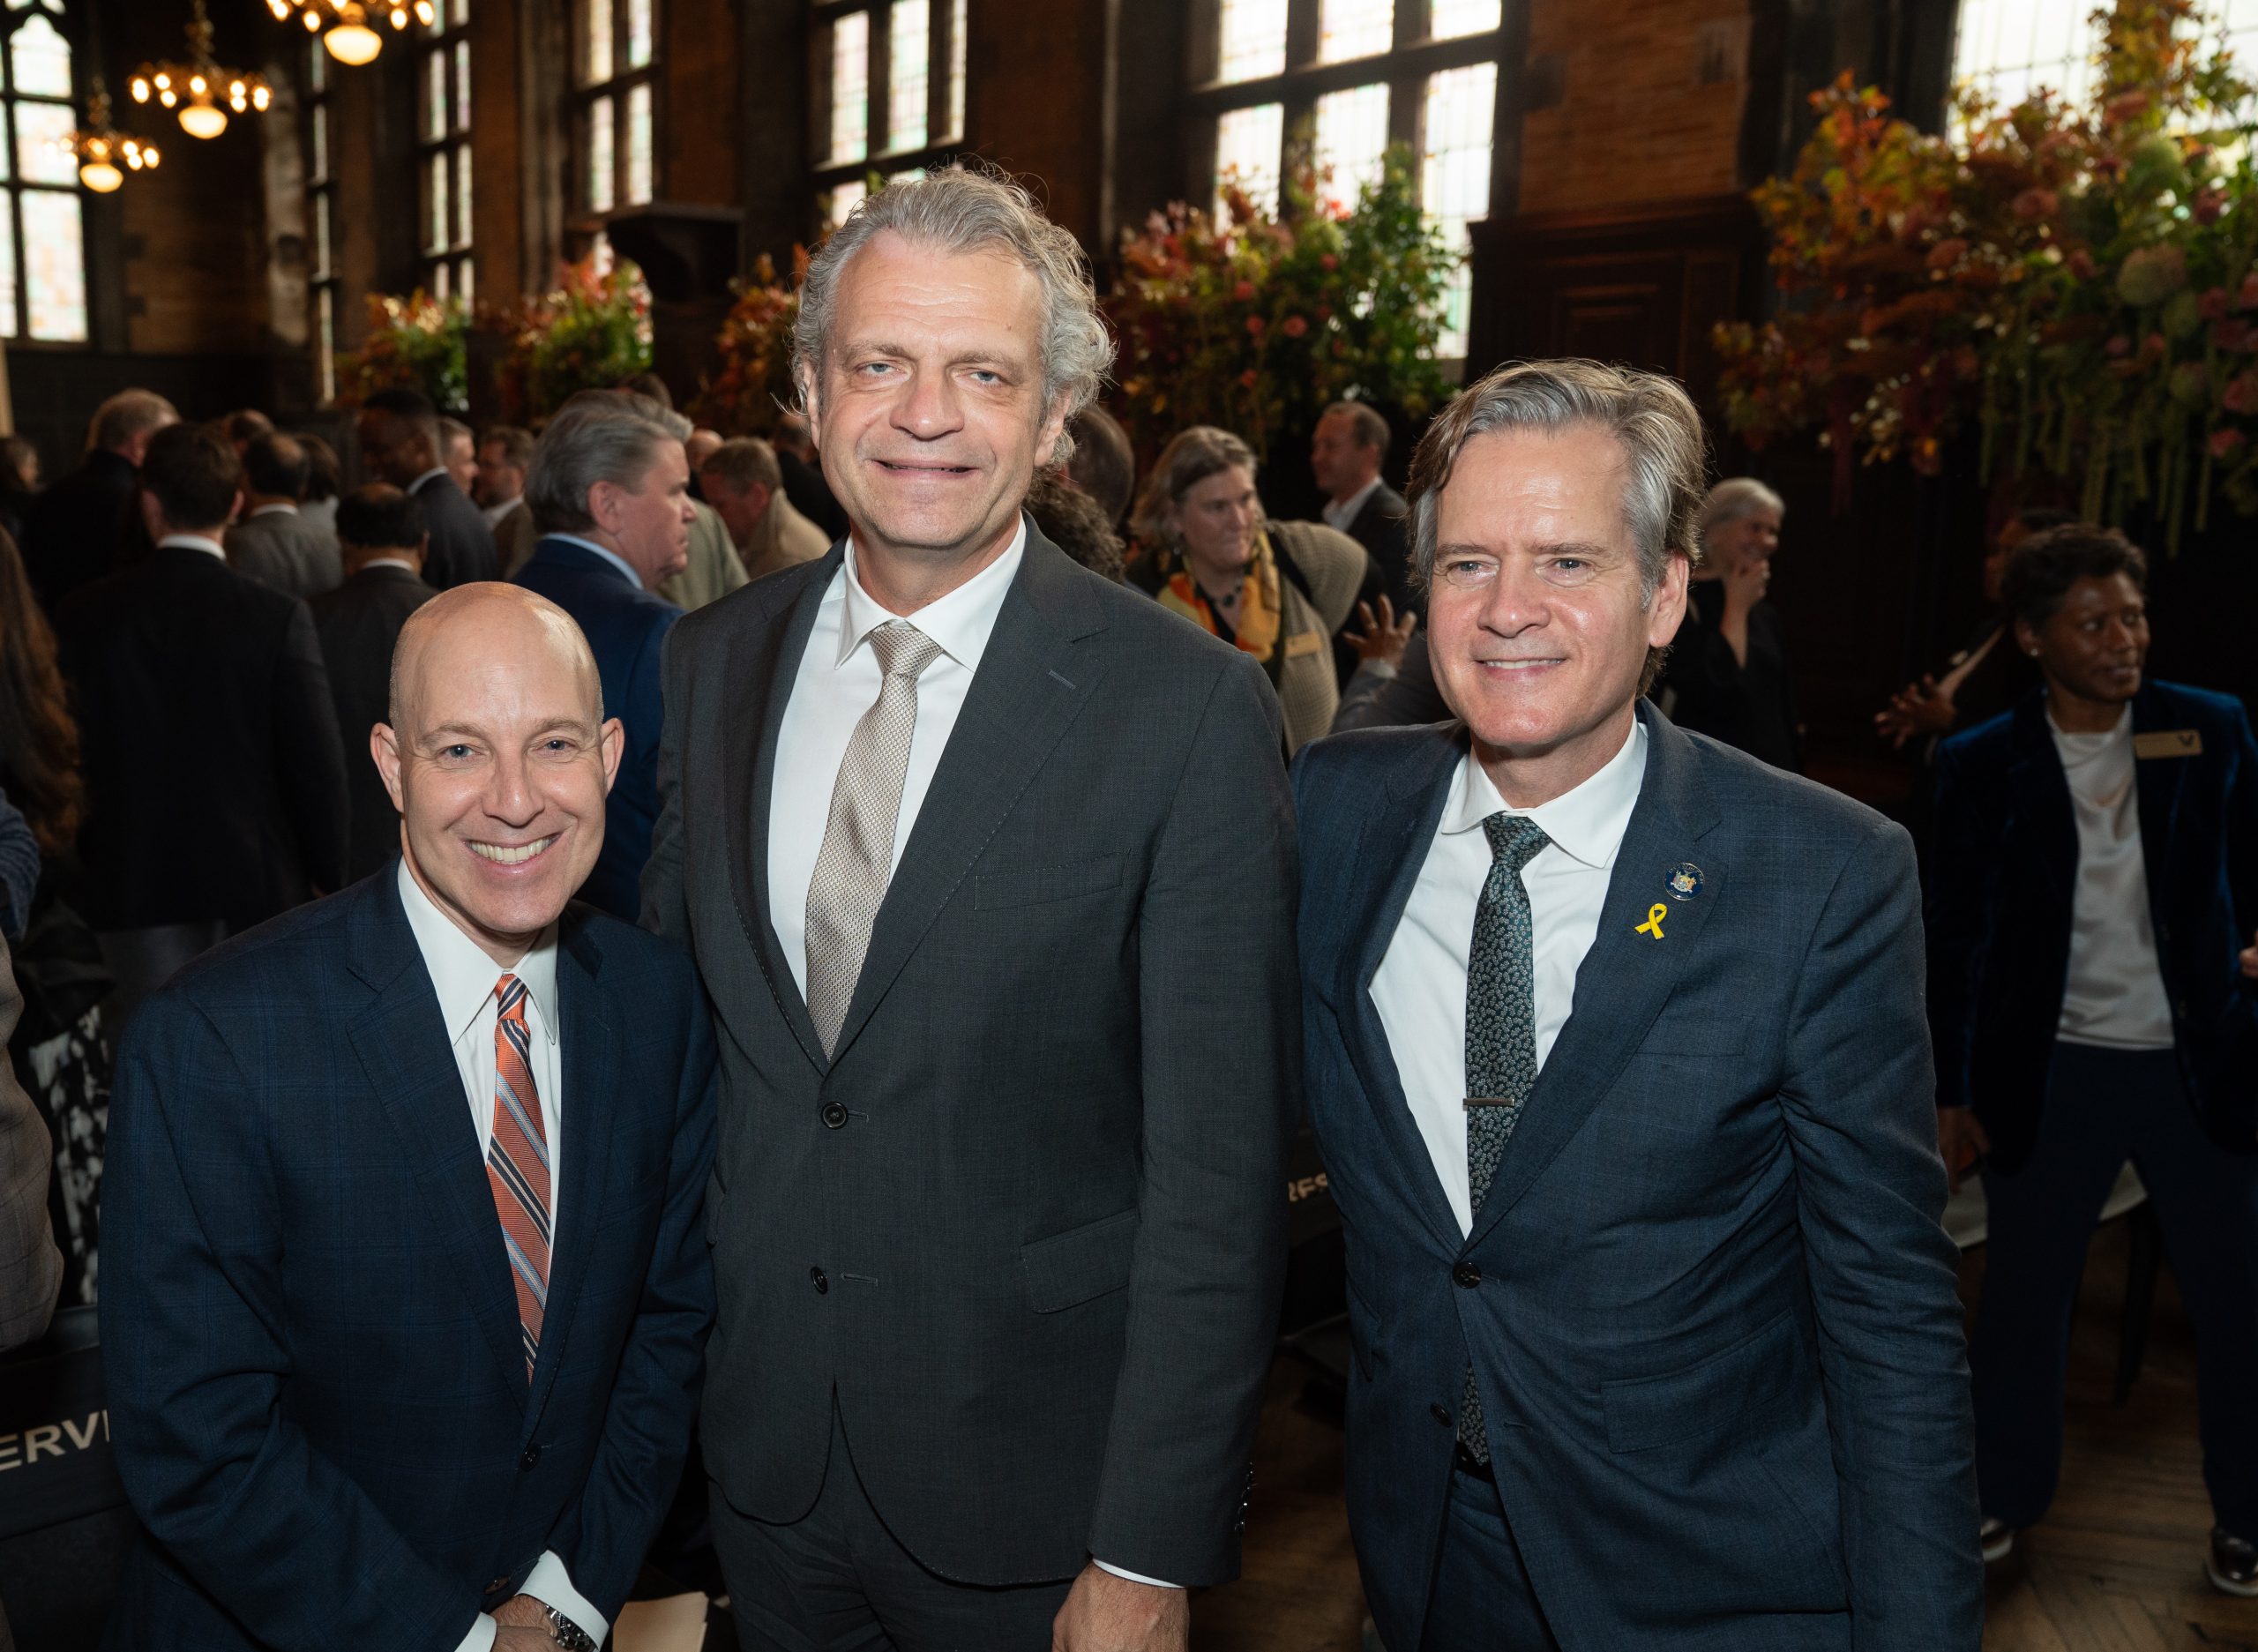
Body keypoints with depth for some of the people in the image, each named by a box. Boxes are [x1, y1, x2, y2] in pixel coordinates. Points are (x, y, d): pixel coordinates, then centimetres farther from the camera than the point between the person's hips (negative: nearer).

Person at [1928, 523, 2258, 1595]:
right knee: (2022, 1298, 12)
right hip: (2049, 1074, -1)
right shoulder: (1981, 765, -5)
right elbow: (1953, 937, 0)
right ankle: (2005, 1497, 33)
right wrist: (1949, 1092, 0)